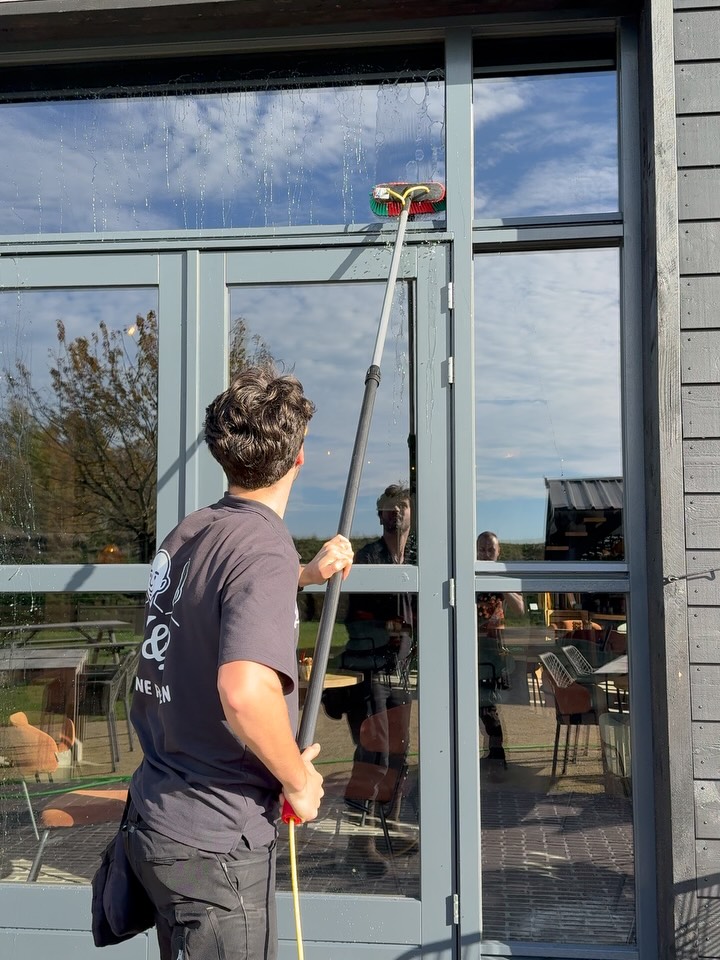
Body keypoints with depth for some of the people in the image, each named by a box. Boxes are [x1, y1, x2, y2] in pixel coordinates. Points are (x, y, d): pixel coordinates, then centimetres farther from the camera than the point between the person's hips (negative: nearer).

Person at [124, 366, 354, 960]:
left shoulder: (188, 532, 5)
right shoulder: (264, 545, -22)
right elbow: (245, 691, -36)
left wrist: (305, 575, 22)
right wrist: (298, 779, -19)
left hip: (157, 817, 9)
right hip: (215, 843, -8)